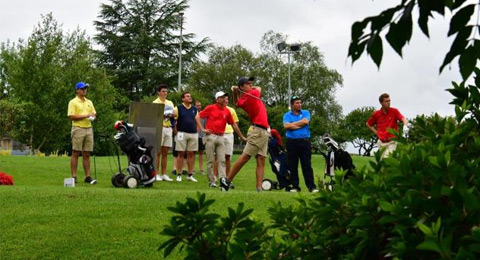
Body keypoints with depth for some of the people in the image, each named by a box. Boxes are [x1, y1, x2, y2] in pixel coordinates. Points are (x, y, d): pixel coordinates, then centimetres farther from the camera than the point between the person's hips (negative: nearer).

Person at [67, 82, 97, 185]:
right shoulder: (73, 102, -2)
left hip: (89, 129, 6)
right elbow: (71, 116, -11)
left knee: (87, 154, 5)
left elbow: (94, 113, 20)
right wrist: (85, 116, -14)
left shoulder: (89, 102, 17)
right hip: (78, 129, -6)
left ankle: (87, 176, 7)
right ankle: (74, 176, -2)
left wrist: (93, 116, -3)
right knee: (75, 154, -4)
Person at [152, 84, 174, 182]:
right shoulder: (155, 103, 2)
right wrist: (162, 115, -18)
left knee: (165, 153, 5)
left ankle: (164, 174, 8)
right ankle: (156, 174, -4)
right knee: (158, 152, -5)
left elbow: (174, 114, 20)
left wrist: (171, 115, -2)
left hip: (168, 128, 5)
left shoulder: (170, 103, 19)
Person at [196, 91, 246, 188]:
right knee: (210, 161, 0)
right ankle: (211, 181, 7)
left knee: (222, 160, -3)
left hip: (221, 137, 3)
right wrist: (202, 129, -4)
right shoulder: (210, 108, 1)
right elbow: (197, 117, 4)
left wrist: (242, 137, 19)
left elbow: (234, 125, 16)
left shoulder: (227, 111, 10)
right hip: (211, 137, -3)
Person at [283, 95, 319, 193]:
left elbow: (305, 121, -9)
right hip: (292, 142, 0)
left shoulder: (306, 113, 11)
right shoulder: (287, 115, 8)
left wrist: (293, 124, -2)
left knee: (307, 165, -3)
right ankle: (295, 186, 9)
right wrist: (300, 125, -7)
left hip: (304, 141, 0)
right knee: (293, 166, 3)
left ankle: (311, 186, -5)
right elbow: (286, 126, -10)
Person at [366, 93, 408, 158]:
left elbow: (403, 118, -19)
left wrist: (405, 125, -42)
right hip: (381, 142, 3)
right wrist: (376, 132, 5)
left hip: (392, 141, -3)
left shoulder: (394, 111, -3)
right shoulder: (376, 114, 3)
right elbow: (368, 124, 18)